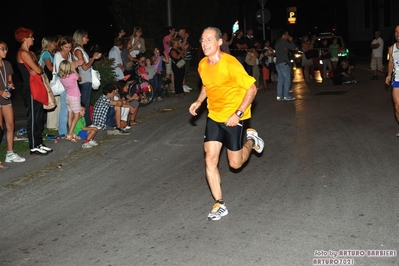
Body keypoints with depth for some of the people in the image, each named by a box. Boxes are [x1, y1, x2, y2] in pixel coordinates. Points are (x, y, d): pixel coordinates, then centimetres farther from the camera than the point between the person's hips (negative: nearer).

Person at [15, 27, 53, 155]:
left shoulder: (30, 53, 17)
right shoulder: (23, 53, -13)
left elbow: (39, 69, 9)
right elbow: (38, 70, -17)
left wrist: (36, 70, -12)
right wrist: (38, 69, 4)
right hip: (30, 89, -10)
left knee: (39, 118, 13)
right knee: (33, 118, -4)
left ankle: (39, 144, 21)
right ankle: (34, 147, 3)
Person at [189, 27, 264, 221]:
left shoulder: (231, 64, -23)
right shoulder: (202, 65, -2)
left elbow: (252, 89, -19)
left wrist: (238, 114, -24)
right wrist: (199, 101, 2)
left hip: (234, 118, -5)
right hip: (214, 117, 5)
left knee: (235, 163, 4)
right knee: (210, 159, -5)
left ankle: (251, 140, 36)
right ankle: (219, 204, 6)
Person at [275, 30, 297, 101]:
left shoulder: (277, 42, 17)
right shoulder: (284, 42, -10)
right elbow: (293, 47, -11)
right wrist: (291, 41, 4)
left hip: (278, 62, 9)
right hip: (283, 62, -9)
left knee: (280, 79, 8)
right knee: (287, 79, -6)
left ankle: (279, 96, 5)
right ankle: (286, 96, -9)